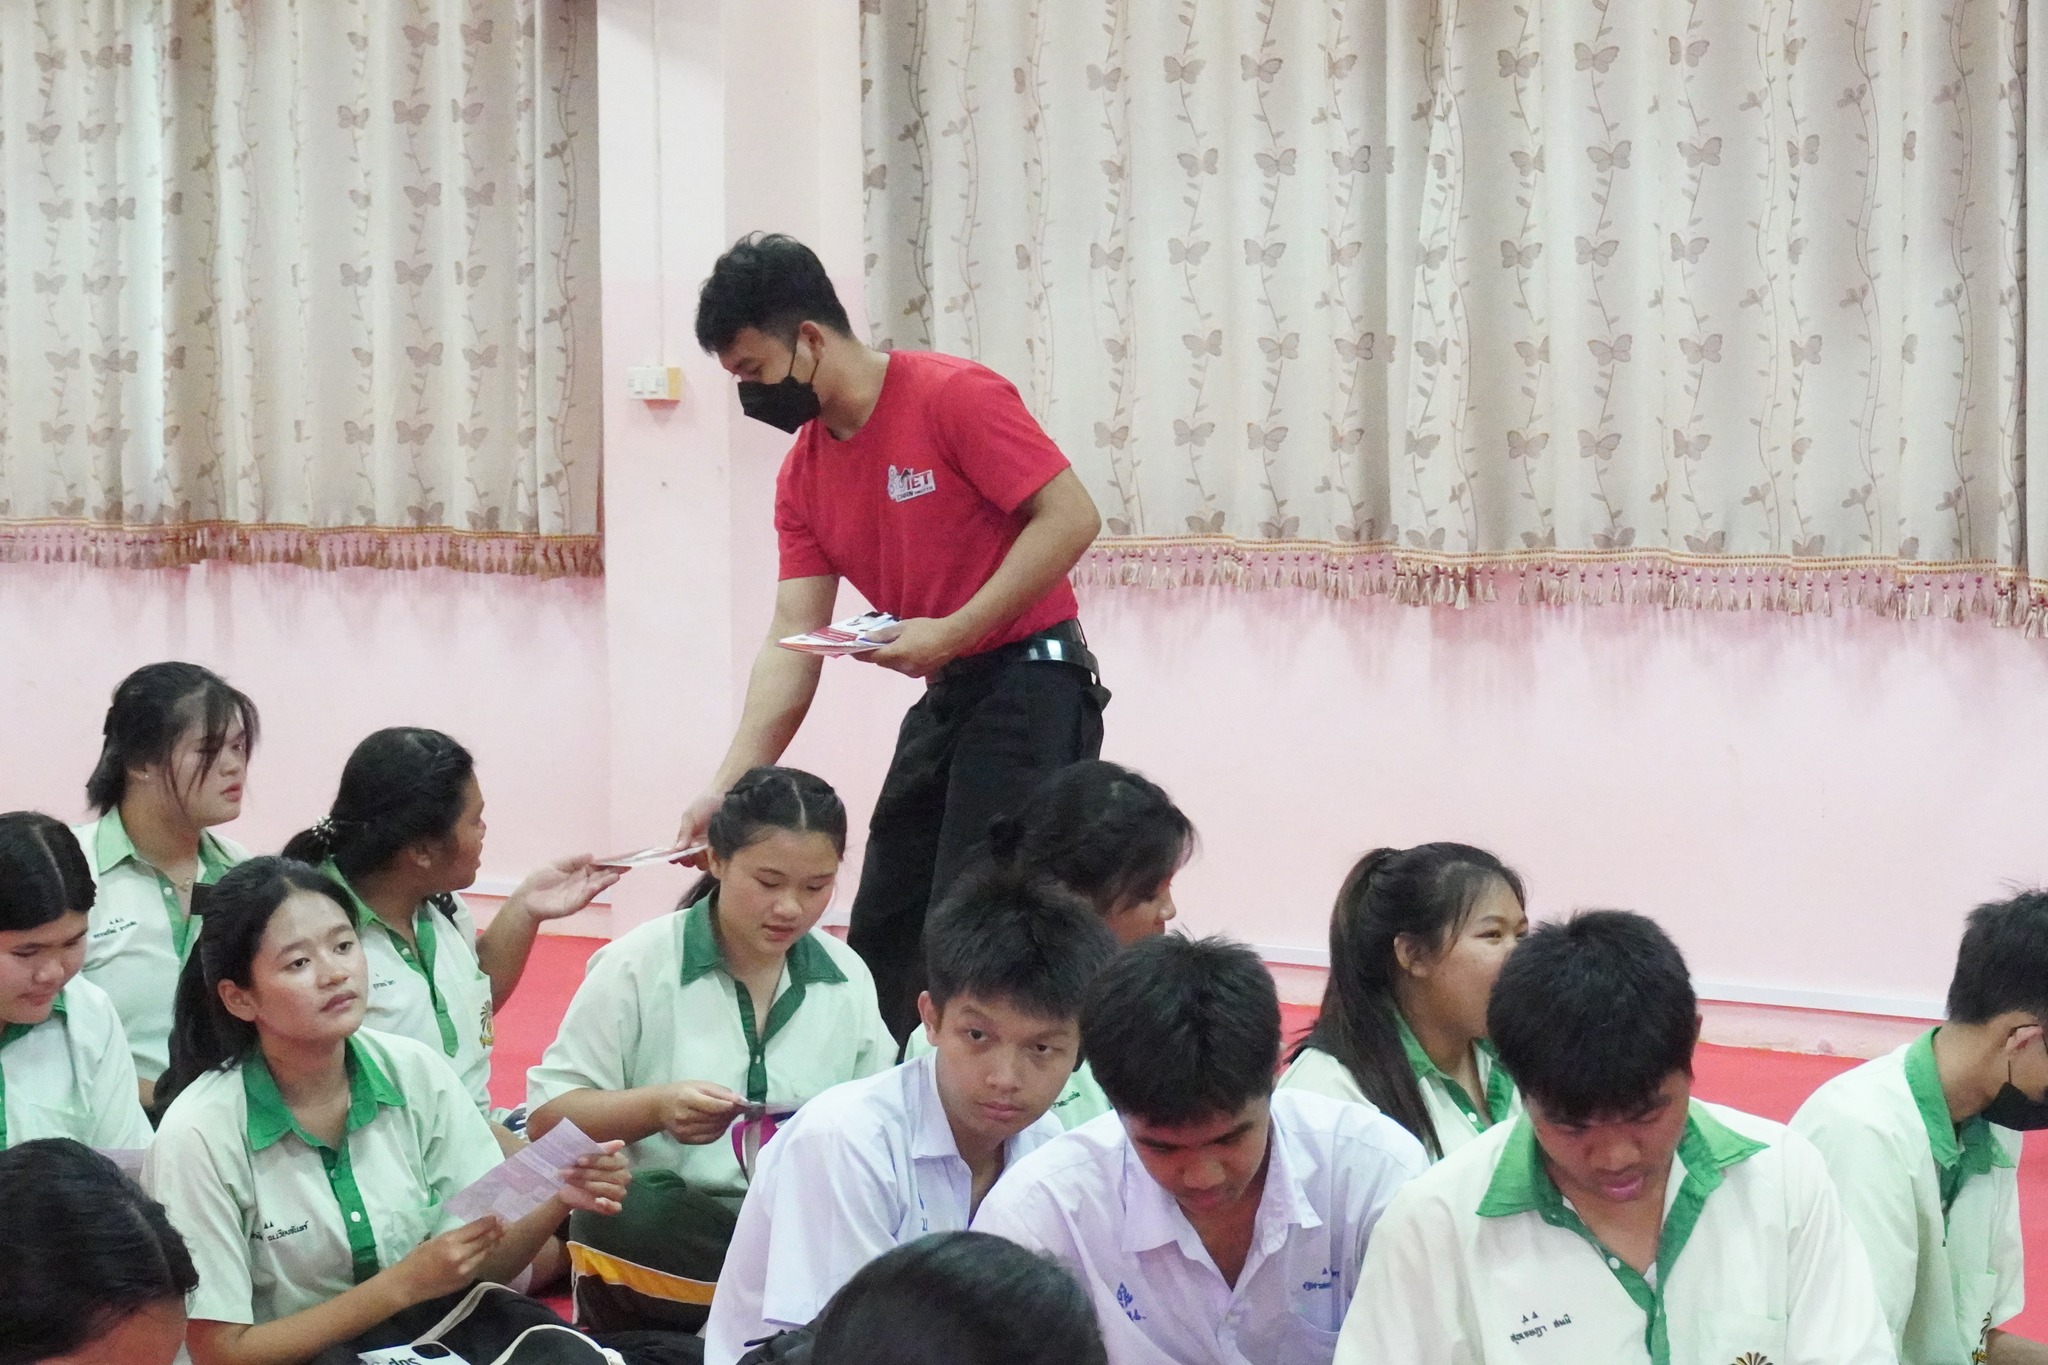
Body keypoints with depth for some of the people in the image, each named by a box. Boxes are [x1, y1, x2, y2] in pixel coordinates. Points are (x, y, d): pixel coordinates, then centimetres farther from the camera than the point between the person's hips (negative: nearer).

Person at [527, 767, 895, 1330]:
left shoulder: (848, 977, 9)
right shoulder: (638, 965, -1)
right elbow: (548, 1116, -2)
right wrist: (656, 1108, -20)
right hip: (657, 1224, -2)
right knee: (628, 1216, -38)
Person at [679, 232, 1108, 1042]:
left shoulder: (953, 397, -15)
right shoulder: (804, 473, 8)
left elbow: (1070, 518, -19)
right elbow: (793, 639, 4)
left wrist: (951, 632, -22)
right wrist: (728, 788, -6)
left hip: (1031, 687, -9)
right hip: (945, 698, 9)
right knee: (882, 943, 12)